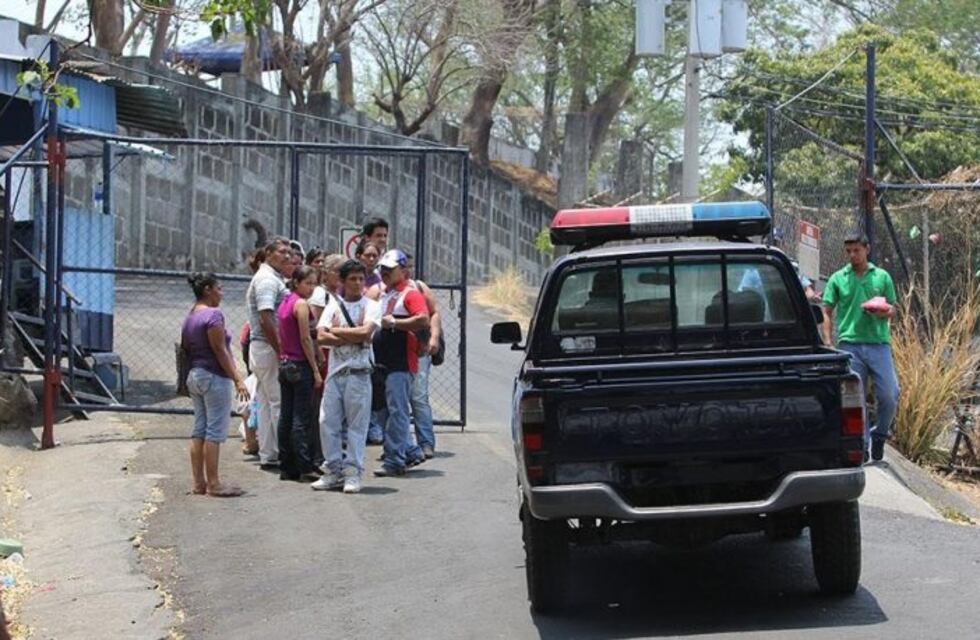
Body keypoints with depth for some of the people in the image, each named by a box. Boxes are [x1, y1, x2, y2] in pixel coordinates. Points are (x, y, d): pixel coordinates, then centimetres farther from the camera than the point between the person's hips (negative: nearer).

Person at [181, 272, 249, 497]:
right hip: (214, 377, -9)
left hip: (194, 376, 9)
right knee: (215, 432, -6)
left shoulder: (189, 318, 13)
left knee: (199, 430, 9)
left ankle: (199, 482, 10)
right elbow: (220, 350, -17)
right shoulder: (213, 315, -13)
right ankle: (213, 483, -6)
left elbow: (185, 349, 15)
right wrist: (237, 379, -17)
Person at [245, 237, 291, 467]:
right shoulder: (267, 279, -13)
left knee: (266, 403, 11)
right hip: (268, 347, -10)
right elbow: (266, 319, -22)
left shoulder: (273, 278, 19)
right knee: (279, 402, -8)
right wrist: (281, 351, -21)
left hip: (264, 349, 10)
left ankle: (267, 454, 15)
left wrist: (281, 349, 16)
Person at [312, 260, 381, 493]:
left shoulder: (371, 306, 3)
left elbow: (366, 332, -15)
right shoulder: (334, 305, 12)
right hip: (335, 371, 4)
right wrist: (353, 339, -9)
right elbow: (321, 337, -1)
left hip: (358, 371, -4)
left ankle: (353, 473, 1)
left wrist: (336, 331, -5)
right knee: (328, 422, 3)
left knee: (357, 424, -3)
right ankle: (334, 471, 11)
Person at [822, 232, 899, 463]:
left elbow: (892, 310, 16)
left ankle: (879, 435, 15)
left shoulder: (882, 277, 12)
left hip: (879, 342, 1)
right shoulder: (838, 279, 10)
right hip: (849, 344, 0)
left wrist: (883, 313, -8)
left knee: (890, 395, -8)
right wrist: (828, 343, -1)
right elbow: (827, 313, 10)